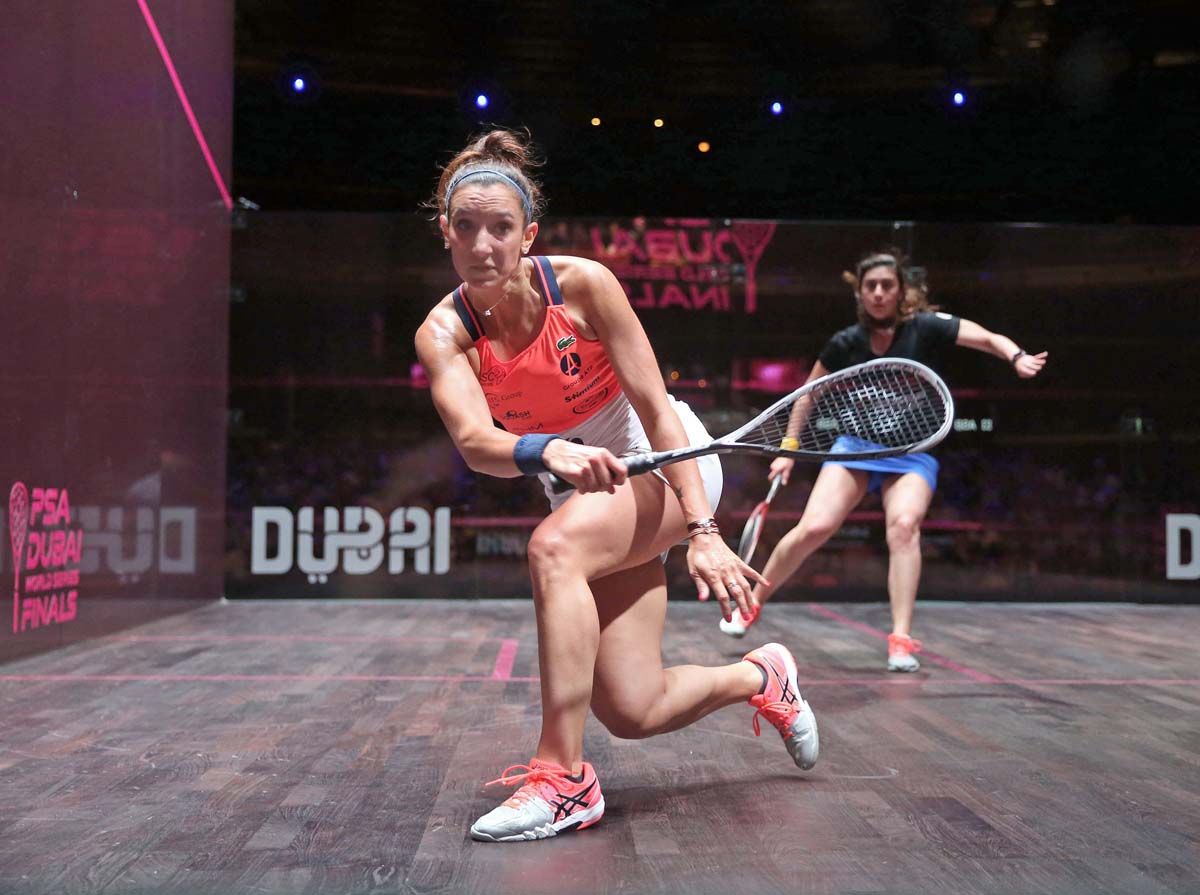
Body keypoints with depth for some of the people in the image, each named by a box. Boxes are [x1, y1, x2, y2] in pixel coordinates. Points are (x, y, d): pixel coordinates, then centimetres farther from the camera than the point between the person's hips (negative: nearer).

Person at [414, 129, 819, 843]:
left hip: (669, 463, -3)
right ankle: (758, 678, 26)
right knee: (632, 712, -6)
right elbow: (473, 441, -30)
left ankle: (564, 776, -25)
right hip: (583, 490, 4)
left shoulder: (583, 283, -19)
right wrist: (547, 451, -52)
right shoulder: (444, 333, -13)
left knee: (554, 547, -35)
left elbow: (655, 409, -20)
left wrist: (702, 531, -28)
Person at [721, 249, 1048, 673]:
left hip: (911, 452, -1)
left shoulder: (925, 327, -10)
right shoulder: (845, 344, -5)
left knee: (904, 524, -29)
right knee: (814, 528, -15)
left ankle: (901, 639, -25)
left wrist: (1017, 356, -40)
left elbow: (989, 338, -18)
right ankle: (752, 604, 7)